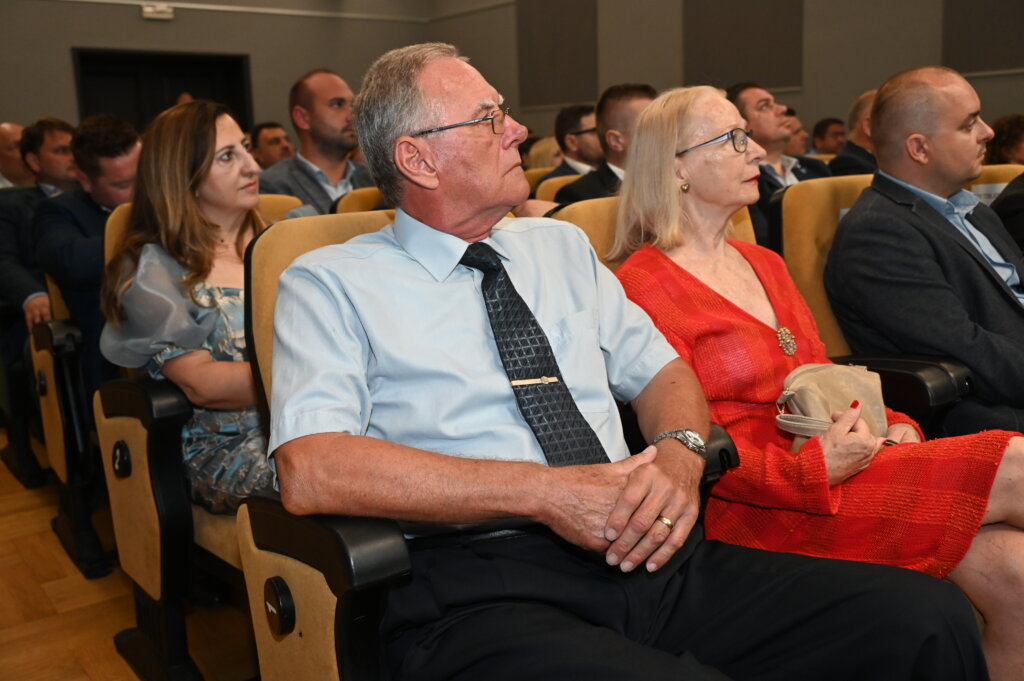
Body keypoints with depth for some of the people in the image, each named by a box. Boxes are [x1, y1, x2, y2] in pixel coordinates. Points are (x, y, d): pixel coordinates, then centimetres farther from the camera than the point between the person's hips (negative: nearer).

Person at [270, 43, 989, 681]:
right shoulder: (330, 284, 3)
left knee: (930, 617, -15)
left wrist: (679, 455, -4)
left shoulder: (562, 246, 20)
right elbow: (311, 471, -11)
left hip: (656, 553, 5)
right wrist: (543, 490, -16)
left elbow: (660, 369, 21)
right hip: (487, 587, -4)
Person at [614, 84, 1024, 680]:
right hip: (764, 506, -8)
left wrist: (888, 425, 2)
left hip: (834, 460, 8)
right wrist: (813, 468, -20)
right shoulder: (644, 287, -8)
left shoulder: (765, 264, 20)